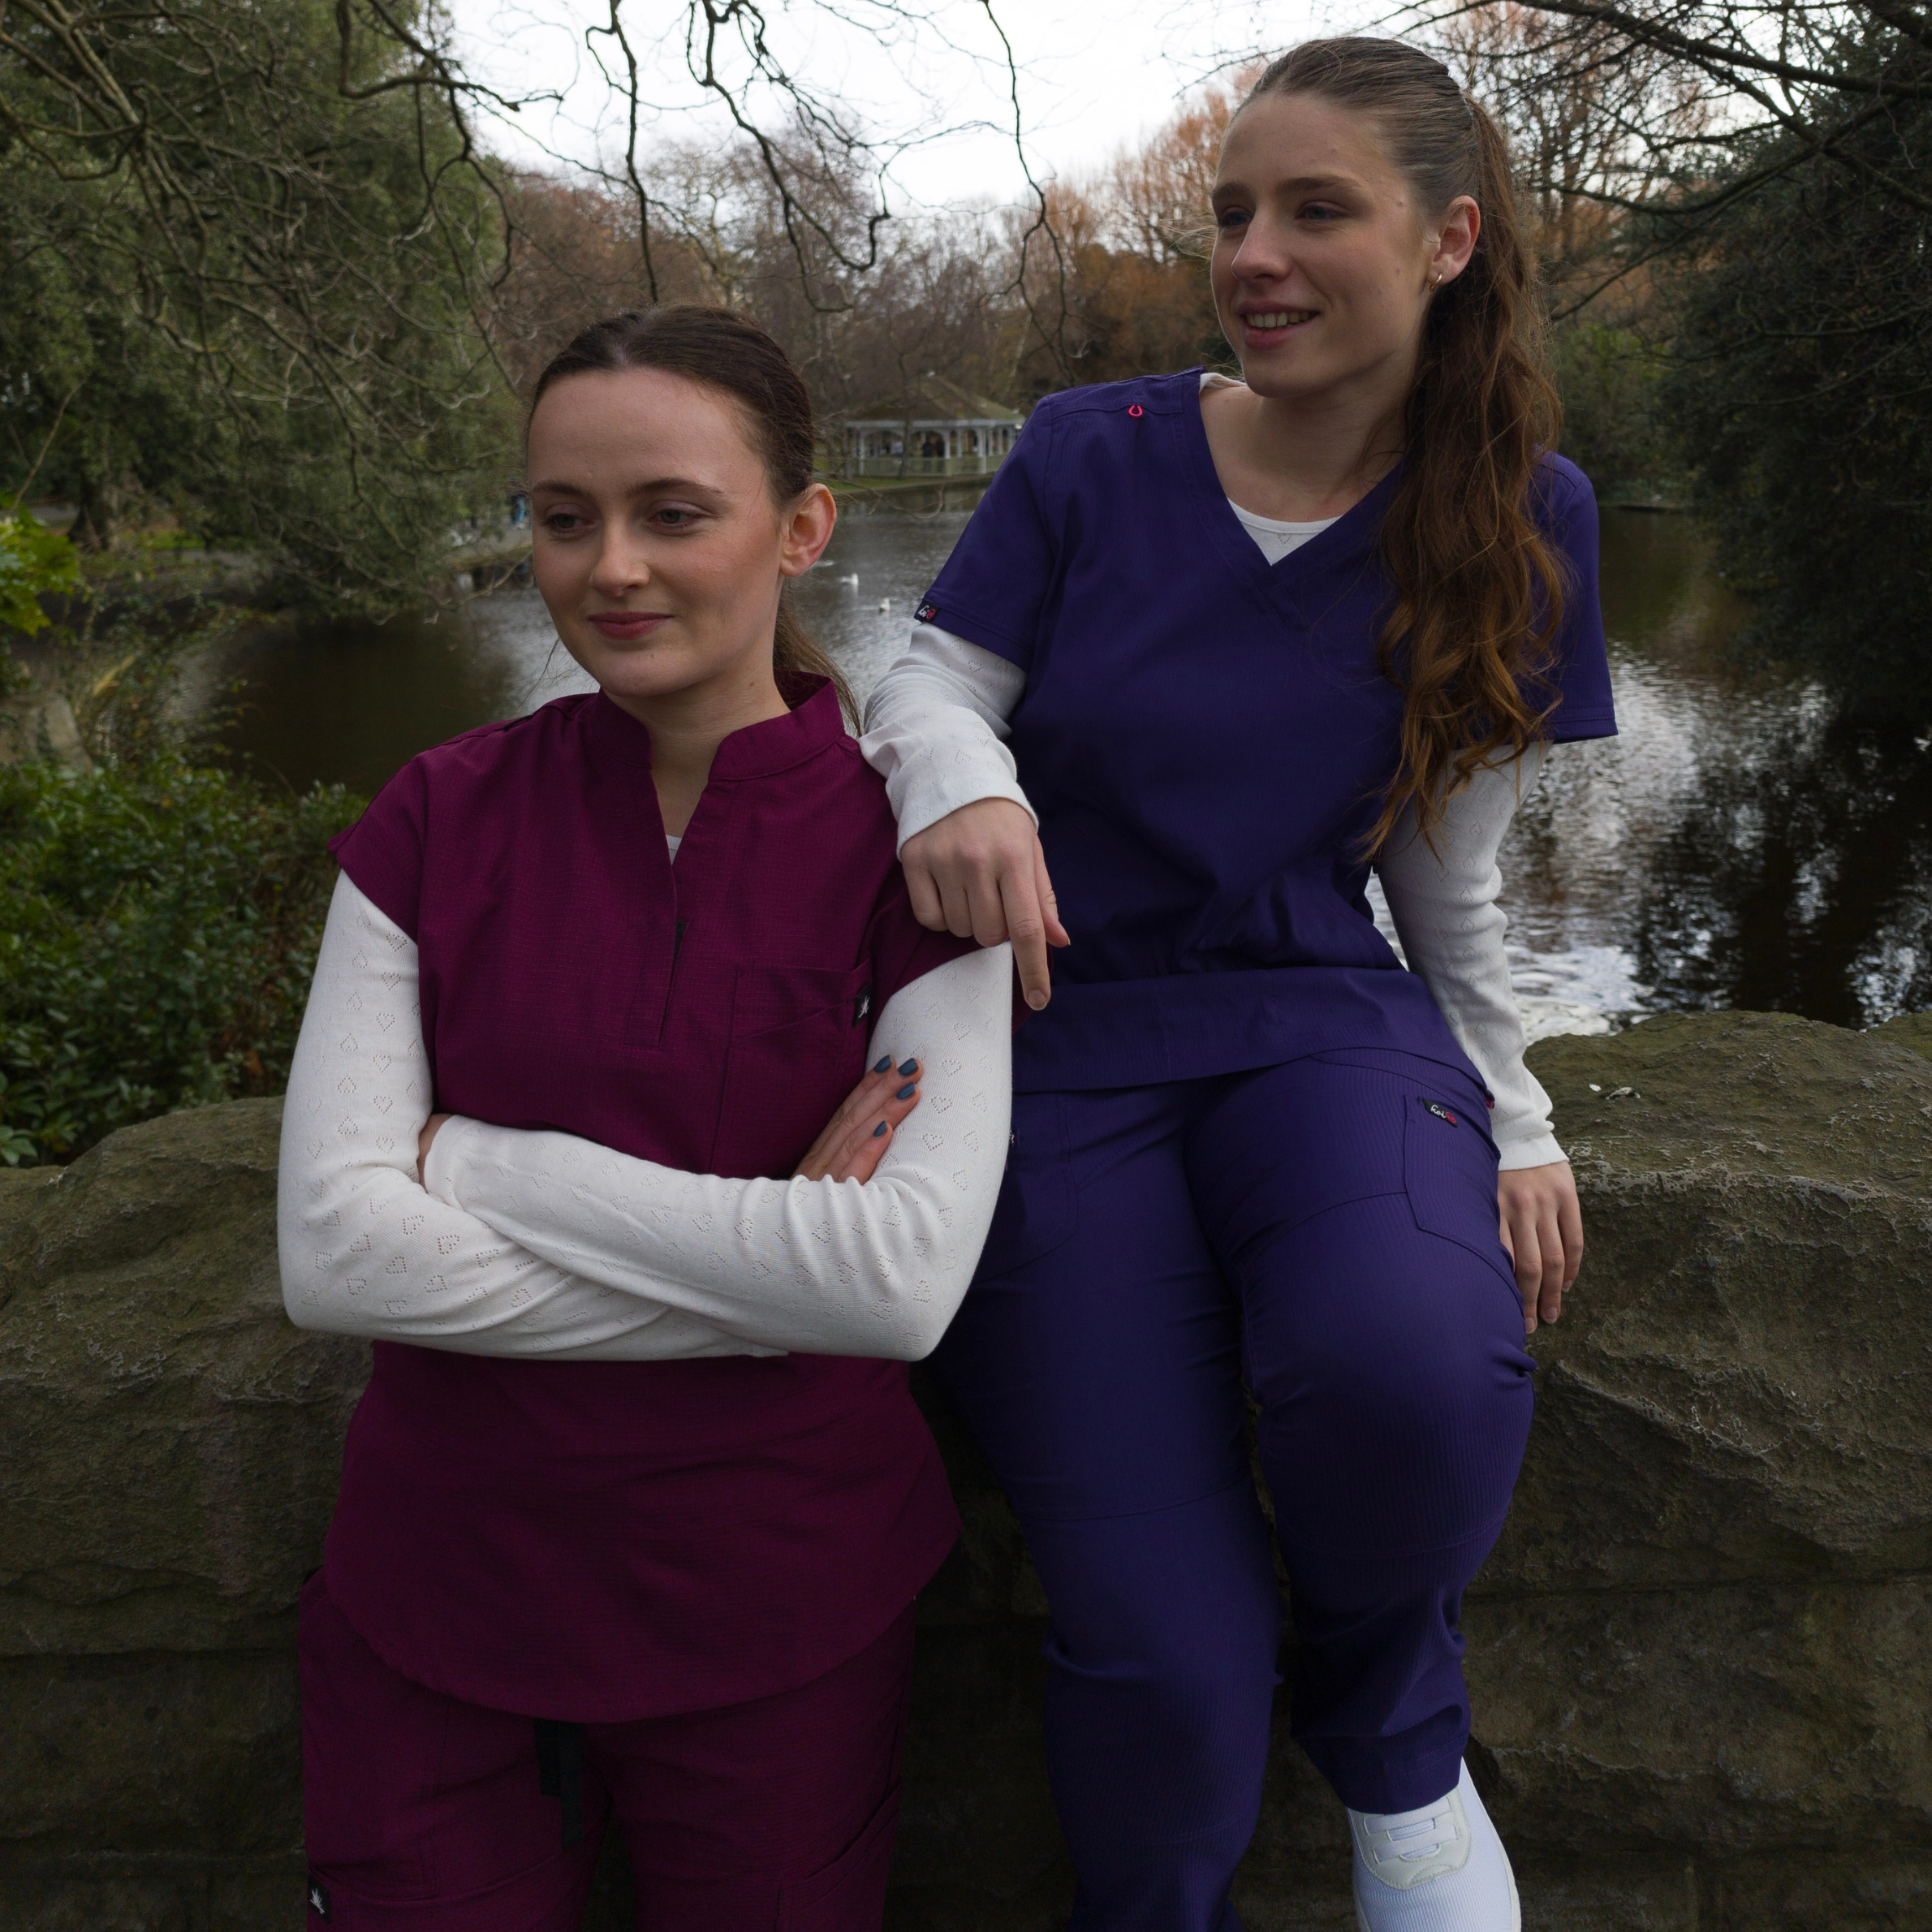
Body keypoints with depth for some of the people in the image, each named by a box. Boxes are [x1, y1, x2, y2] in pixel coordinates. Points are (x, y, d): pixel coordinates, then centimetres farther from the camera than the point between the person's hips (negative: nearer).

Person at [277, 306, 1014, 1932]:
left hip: (770, 1608, -1)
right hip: (434, 1594, 2)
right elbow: (335, 1251, -12)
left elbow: (910, 1282, -20)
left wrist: (482, 1160, -17)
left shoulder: (901, 845, -9)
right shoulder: (441, 819, -4)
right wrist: (774, 1262, -18)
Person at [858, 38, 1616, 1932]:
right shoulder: (1092, 453, -2)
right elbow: (928, 691, 0)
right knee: (1165, 1658, -15)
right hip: (1056, 1044, -1)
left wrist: (1512, 1116, 12)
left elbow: (1447, 867, 10)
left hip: (1321, 1026, 1)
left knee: (1415, 1371, -35)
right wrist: (959, 783, -23)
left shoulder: (1515, 515, 3)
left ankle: (1388, 1734, 1)